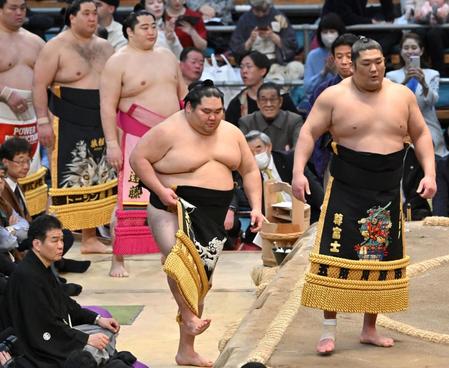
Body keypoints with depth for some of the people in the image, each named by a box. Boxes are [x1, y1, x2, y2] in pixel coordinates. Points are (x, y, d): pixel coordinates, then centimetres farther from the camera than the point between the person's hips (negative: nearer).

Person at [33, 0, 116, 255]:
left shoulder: (105, 47, 13)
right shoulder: (57, 47, -5)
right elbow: (40, 85, -9)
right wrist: (43, 121, -16)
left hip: (101, 126, 6)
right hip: (68, 126, -6)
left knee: (97, 183, 8)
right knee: (68, 183, -8)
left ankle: (90, 237, 16)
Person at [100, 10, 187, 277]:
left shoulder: (168, 56, 14)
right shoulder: (118, 62, -5)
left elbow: (183, 95, 21)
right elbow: (108, 106, -9)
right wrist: (112, 143, -16)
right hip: (137, 140, -6)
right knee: (130, 200, -9)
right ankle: (118, 260, -4)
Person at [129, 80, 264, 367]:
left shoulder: (231, 133, 7)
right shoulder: (170, 131, -11)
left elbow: (250, 171, 14)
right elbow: (138, 158, -10)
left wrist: (256, 206, 3)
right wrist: (160, 190, -20)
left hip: (213, 215, 6)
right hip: (175, 207, -6)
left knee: (200, 279, 7)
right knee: (179, 257, -36)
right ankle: (189, 316, -32)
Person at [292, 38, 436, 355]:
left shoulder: (402, 95, 4)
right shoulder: (334, 96, -6)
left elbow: (421, 134, 11)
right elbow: (309, 132, -6)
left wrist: (429, 173, -1)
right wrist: (298, 171, -19)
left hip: (388, 193, 4)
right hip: (346, 191, -4)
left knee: (383, 258, 8)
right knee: (337, 257, -8)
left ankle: (370, 329, 20)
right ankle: (329, 331, -2)